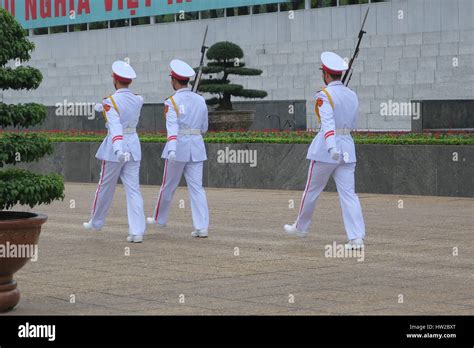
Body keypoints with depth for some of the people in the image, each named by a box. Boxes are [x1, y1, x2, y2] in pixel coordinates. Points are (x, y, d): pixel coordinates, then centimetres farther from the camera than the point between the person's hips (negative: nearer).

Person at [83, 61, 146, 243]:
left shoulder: (110, 102, -14)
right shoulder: (138, 100, 3)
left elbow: (115, 125, -29)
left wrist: (118, 148, -40)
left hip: (115, 147, -4)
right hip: (133, 145, 4)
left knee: (106, 186, 14)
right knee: (133, 189, 2)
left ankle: (96, 222, 34)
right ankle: (137, 231, -6)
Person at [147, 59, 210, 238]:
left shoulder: (172, 102, -10)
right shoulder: (200, 100, 6)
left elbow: (172, 126, -25)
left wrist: (171, 149, -36)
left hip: (178, 147, -4)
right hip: (196, 147, 4)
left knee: (168, 185, 13)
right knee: (196, 187, 2)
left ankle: (160, 219, 32)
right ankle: (202, 227, -7)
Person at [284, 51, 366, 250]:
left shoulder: (325, 95, -11)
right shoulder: (352, 96, 9)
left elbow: (327, 122, -26)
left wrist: (331, 146, -38)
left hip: (325, 150, -5)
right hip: (348, 148, 5)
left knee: (312, 189, 12)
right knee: (348, 193, 0)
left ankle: (301, 227, 30)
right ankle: (357, 237, -10)